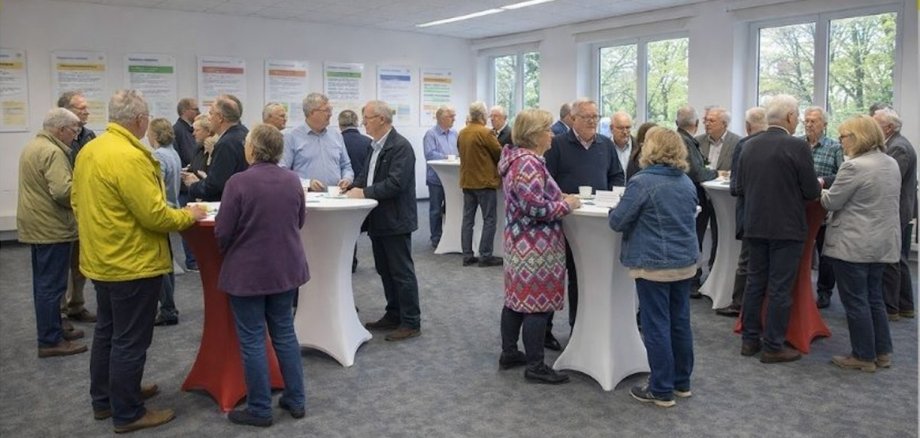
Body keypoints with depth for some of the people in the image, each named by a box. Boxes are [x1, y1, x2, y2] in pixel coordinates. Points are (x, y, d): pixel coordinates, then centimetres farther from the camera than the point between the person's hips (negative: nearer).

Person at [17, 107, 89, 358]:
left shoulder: (33, 146, 16)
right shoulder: (52, 152, -19)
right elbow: (62, 191, -28)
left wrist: (77, 183, 14)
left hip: (36, 225, 11)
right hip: (51, 227, -11)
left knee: (44, 282, 16)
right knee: (51, 284, -5)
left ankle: (53, 330, 27)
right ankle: (50, 341, 1)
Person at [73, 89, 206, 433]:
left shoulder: (88, 150, 6)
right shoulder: (130, 157, -24)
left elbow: (78, 202, 14)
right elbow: (154, 215, -24)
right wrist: (188, 216, -8)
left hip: (102, 259, 10)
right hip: (132, 263, -10)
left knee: (107, 331, 21)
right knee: (130, 340, 2)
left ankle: (104, 399, 35)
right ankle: (127, 414, 13)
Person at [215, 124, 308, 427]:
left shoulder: (238, 182, -17)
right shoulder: (293, 180, -1)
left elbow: (222, 232, -11)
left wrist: (232, 252, 9)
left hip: (247, 271, -5)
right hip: (286, 268, 5)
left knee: (252, 340, 5)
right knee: (285, 333, 15)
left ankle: (260, 410, 13)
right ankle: (296, 400, 22)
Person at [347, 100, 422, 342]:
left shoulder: (401, 146, -16)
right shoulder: (377, 146, 13)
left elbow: (396, 183, -24)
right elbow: (367, 174, 17)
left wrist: (364, 192, -21)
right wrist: (354, 185, -2)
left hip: (395, 220, -9)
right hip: (379, 220, 9)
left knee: (402, 272, -1)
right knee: (385, 271, 16)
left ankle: (411, 322, 8)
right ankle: (393, 316, 27)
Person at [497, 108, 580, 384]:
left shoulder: (517, 158, 12)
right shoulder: (529, 164, -21)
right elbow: (537, 208, -26)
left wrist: (559, 197, 10)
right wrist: (567, 204, -12)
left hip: (520, 240, 11)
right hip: (536, 244, -11)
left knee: (517, 297, 16)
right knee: (537, 301, -3)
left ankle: (509, 354, 26)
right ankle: (535, 366, 6)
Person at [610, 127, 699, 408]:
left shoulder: (642, 182, -15)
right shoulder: (687, 182, 8)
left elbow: (618, 222, -13)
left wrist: (613, 213, 8)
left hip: (654, 264, -7)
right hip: (685, 261, 7)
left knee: (656, 326, 0)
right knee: (680, 323, 15)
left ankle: (661, 390, 7)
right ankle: (682, 382, 26)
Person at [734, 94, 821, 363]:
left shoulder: (749, 146, 3)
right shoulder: (797, 146, -13)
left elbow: (741, 188, 8)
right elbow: (812, 191, -10)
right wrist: (818, 185, 12)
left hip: (755, 226, 5)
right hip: (787, 228, -5)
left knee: (754, 282, 13)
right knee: (780, 288, 1)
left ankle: (749, 340, 20)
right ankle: (773, 347, 8)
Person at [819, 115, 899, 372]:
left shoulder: (854, 167, -19)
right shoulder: (892, 164, 10)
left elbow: (831, 202, -13)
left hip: (854, 245, -9)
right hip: (883, 243, 9)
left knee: (855, 301, 1)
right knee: (874, 298, 17)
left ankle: (864, 356, 9)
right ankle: (882, 352, 23)